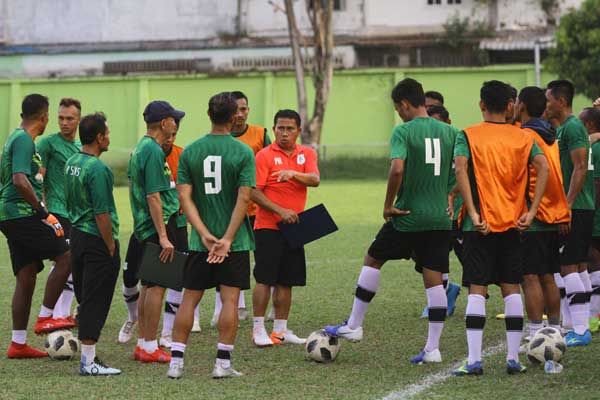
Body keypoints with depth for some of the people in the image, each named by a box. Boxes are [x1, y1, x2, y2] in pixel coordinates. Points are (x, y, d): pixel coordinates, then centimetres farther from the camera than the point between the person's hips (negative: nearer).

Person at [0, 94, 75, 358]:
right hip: (21, 214, -10)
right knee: (65, 257, -9)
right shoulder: (24, 141, -12)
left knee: (26, 277, 8)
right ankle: (45, 318, -7)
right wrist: (42, 210, -18)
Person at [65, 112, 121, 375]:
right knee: (96, 302, -4)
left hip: (77, 234, 9)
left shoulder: (71, 163, 9)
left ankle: (87, 355, 21)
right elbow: (101, 213, -21)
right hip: (97, 240, -9)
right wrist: (111, 247, -15)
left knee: (84, 299, 15)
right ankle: (89, 362, -2)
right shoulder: (97, 169, -19)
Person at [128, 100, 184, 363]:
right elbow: (153, 196, -22)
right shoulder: (154, 151, -17)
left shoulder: (140, 148, 14)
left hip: (144, 228, 10)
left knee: (148, 286, 14)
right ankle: (150, 348, -4)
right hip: (158, 226, -10)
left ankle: (142, 344, 19)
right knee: (157, 286, -6)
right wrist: (163, 237, -23)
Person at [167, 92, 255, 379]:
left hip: (200, 242, 3)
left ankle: (176, 362, 6)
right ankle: (223, 364, 1)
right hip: (234, 241, -3)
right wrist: (227, 239, -13)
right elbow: (244, 198, -13)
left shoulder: (190, 151, 1)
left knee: (189, 299, 8)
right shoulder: (243, 152, -7)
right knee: (230, 300, 1)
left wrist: (205, 235, -8)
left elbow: (185, 197, -5)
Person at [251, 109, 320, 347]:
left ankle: (280, 331, 15)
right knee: (265, 279, -7)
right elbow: (254, 193, -11)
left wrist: (293, 173, -28)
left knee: (287, 282, 8)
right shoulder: (265, 156, -6)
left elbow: (315, 180, -10)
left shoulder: (306, 154, 8)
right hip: (268, 227, -5)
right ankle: (258, 330, -2)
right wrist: (280, 211, -20)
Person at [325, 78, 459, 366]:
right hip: (441, 219, 4)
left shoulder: (403, 131, -10)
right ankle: (432, 348, 3)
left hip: (408, 216, -4)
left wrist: (388, 205, -11)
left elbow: (397, 169, -23)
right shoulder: (450, 132, 6)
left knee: (372, 260, 15)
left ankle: (354, 326, 20)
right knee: (434, 280, 5)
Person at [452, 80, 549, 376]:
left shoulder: (468, 136, -1)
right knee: (511, 288, 8)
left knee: (477, 290, -2)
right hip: (513, 223, 2)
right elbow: (543, 167, -7)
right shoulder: (522, 137, 7)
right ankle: (513, 358, 7)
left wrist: (472, 213, -18)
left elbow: (461, 169, -17)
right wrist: (531, 212, -8)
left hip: (480, 226, -2)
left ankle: (474, 360, -9)